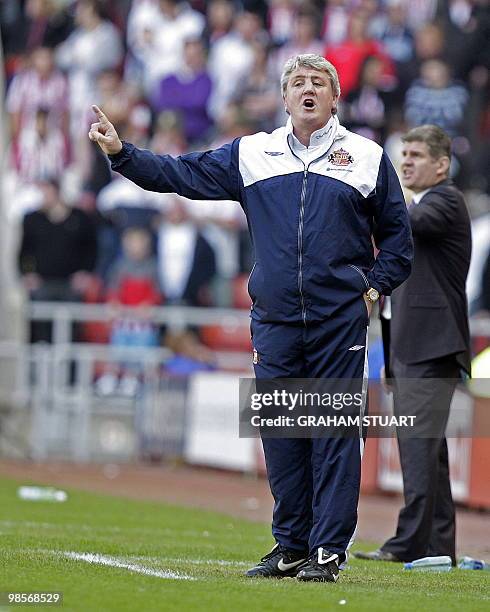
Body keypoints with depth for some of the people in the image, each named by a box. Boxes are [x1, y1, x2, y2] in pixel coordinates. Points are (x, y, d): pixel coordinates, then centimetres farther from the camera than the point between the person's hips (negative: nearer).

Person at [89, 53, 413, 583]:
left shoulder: (366, 157, 8)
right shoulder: (251, 154, 11)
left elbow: (397, 233, 14)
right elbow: (180, 173, 10)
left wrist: (374, 286, 3)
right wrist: (121, 153, 0)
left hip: (340, 319, -2)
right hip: (274, 319, 2)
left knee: (335, 433, -4)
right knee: (280, 435, 4)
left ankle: (328, 549, -1)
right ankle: (290, 545, 13)